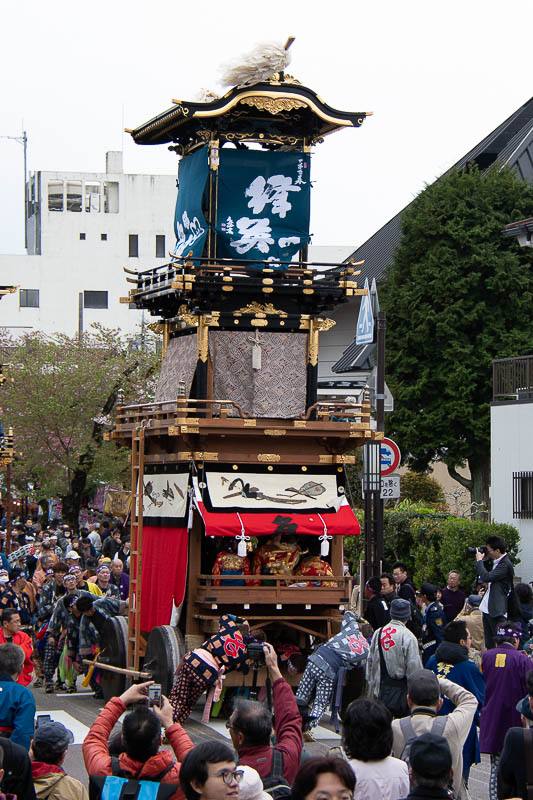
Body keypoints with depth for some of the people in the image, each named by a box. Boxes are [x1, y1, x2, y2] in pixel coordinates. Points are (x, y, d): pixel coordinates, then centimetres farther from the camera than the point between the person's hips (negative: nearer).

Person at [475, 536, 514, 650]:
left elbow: (487, 577, -25)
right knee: (489, 645, 12)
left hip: (497, 610, -10)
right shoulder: (496, 562, 13)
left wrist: (479, 560, -11)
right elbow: (486, 577, 23)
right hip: (487, 609, 10)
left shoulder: (505, 564, -17)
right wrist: (483, 560, 10)